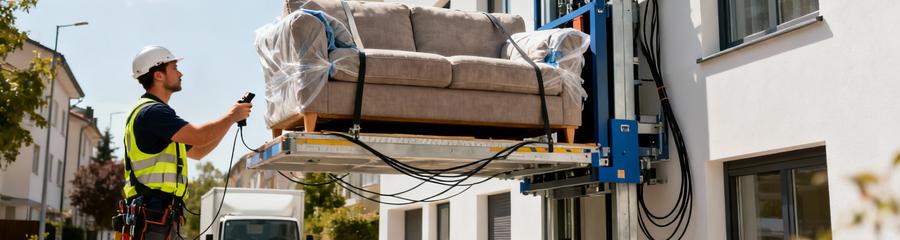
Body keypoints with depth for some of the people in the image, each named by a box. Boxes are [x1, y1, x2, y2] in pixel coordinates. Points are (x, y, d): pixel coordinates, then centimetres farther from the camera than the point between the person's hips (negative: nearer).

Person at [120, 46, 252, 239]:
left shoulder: (156, 112, 24)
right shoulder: (151, 111, -10)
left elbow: (197, 151, 30)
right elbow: (199, 137, -22)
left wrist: (231, 118, 20)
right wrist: (231, 116, -4)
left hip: (163, 216, 11)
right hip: (153, 212, -11)